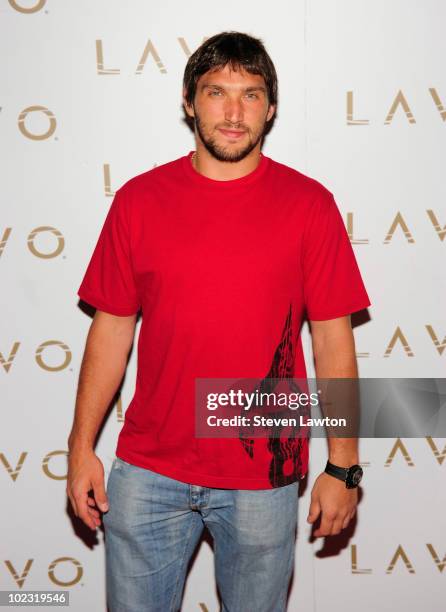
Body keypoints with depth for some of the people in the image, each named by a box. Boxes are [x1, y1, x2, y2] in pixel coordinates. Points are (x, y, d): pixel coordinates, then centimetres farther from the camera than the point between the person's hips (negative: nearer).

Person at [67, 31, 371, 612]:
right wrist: (82, 446, 2)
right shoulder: (139, 199, -1)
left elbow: (333, 339, -3)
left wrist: (343, 466, -3)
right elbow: (112, 327, 3)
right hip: (147, 470, 1)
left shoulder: (308, 204, -5)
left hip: (264, 475, -1)